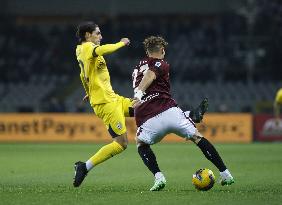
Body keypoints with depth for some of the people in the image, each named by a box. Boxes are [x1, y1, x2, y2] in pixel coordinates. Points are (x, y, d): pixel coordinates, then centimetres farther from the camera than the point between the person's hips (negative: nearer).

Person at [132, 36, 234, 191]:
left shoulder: (137, 67, 27)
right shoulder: (161, 65, 9)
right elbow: (149, 75, -13)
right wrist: (139, 94, -28)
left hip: (147, 118, 3)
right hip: (169, 110, -3)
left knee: (141, 144, 28)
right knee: (197, 137, 11)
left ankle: (158, 176, 6)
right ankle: (225, 174, 10)